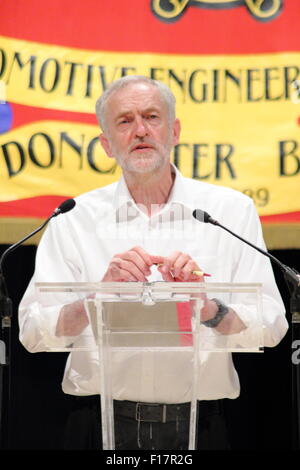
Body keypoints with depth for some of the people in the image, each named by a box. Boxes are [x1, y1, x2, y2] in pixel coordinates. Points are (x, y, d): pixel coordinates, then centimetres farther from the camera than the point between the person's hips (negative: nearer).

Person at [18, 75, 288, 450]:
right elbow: (33, 334, -2)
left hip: (198, 428, 1)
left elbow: (271, 327, -1)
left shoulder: (232, 209, 6)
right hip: (103, 427, 0)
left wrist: (208, 309, -19)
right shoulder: (74, 218, 7)